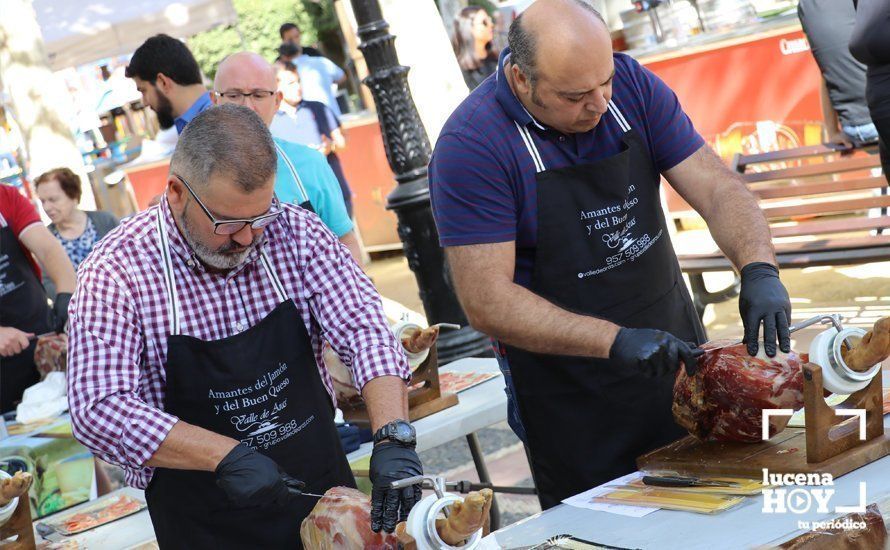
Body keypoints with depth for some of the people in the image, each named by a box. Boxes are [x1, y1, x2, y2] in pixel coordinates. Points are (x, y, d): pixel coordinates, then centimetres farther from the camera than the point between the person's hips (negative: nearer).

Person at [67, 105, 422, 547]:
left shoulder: (295, 233, -8)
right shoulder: (114, 273, -17)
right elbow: (98, 411, -25)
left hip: (324, 488, 4)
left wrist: (393, 437, -30)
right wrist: (227, 455, -32)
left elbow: (362, 328, -14)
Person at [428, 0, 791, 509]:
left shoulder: (632, 85, -7)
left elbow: (717, 187, -7)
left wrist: (760, 268, -26)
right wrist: (614, 341, -32)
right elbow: (488, 302, -23)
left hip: (675, 349, 5)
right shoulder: (471, 145, -21)